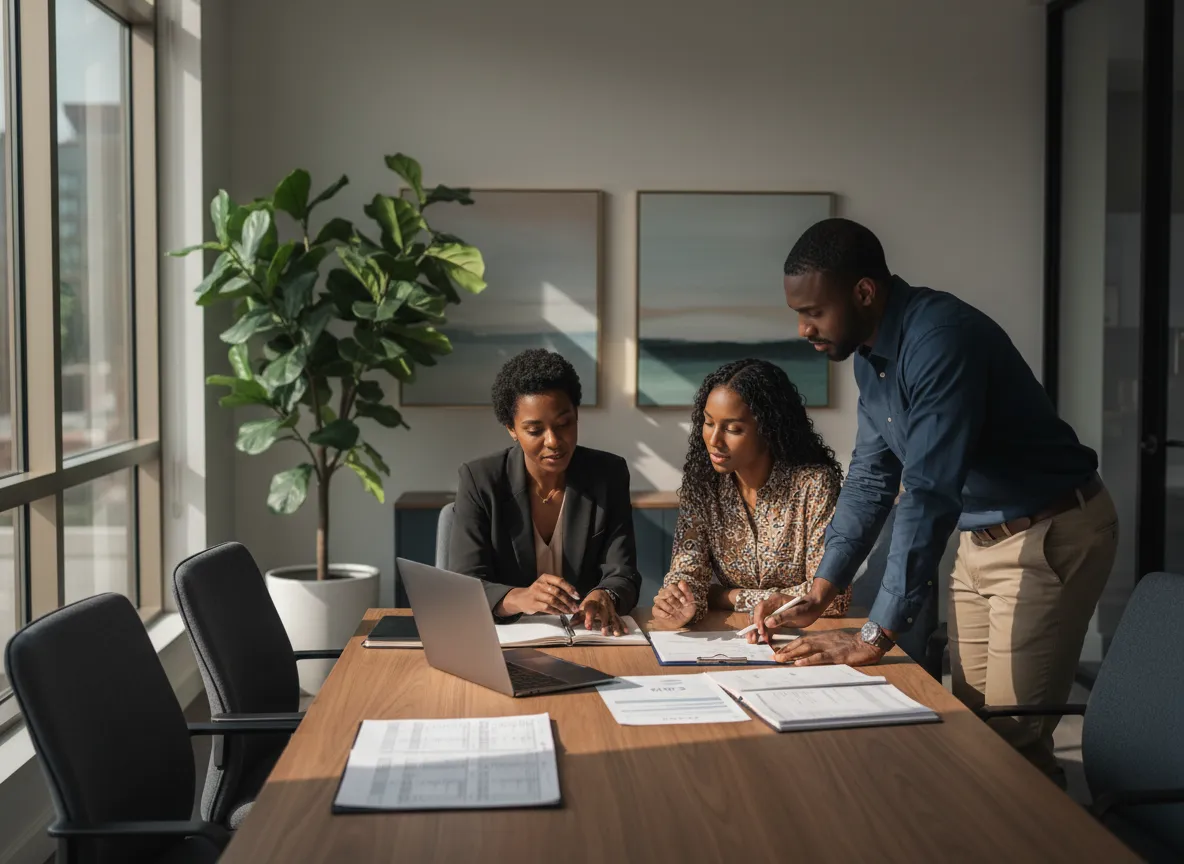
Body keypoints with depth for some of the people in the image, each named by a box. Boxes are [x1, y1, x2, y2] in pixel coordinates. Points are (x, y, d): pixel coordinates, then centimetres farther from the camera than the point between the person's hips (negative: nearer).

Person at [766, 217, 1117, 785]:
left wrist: (876, 637, -30)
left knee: (1013, 739, -6)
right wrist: (817, 597, 3)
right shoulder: (872, 356, 2)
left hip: (1051, 535, -9)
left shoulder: (941, 337, -28)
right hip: (980, 538, 9)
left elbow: (929, 494, -32)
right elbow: (871, 478, 10)